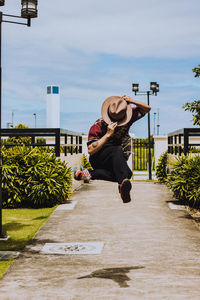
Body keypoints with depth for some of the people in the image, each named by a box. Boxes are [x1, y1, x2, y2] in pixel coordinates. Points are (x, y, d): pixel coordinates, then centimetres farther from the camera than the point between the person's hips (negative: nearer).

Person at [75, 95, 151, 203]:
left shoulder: (126, 118, -2)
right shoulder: (98, 126, -14)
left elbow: (147, 109, 1)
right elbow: (90, 151, -22)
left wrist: (131, 101, -17)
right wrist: (108, 134, -29)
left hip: (115, 160, 4)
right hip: (98, 160, -4)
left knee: (127, 173, -32)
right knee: (118, 150, -38)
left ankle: (90, 174, -34)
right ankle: (123, 182, -61)